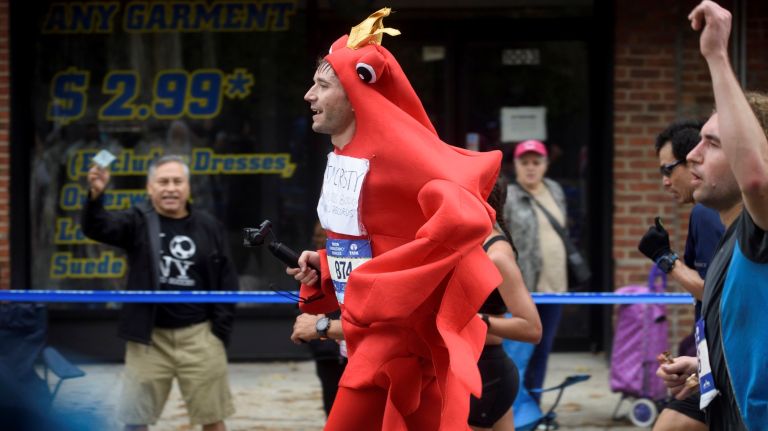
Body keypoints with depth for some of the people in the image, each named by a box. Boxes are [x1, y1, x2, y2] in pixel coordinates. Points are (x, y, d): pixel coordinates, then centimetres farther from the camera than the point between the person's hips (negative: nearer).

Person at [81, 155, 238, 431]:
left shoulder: (208, 228, 2)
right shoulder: (138, 222, -2)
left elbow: (226, 282, 6)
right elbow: (96, 228, -20)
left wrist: (220, 332, -1)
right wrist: (96, 195, -41)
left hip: (198, 335, 0)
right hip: (149, 337, 0)